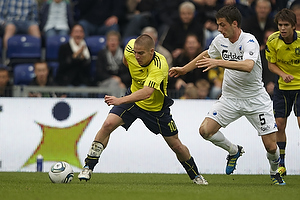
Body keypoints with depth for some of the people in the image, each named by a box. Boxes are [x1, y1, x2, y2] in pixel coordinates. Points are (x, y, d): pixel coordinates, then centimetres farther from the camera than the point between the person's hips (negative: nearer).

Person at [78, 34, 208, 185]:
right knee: (108, 125, -18)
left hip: (156, 107, -3)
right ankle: (88, 168, -9)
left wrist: (120, 100, -61)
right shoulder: (130, 50, -22)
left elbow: (147, 93, -52)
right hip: (133, 97, 3)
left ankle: (195, 175, 32)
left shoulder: (159, 65, -38)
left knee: (176, 146, 5)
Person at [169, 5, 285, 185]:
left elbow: (248, 66, -41)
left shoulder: (249, 41, -21)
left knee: (271, 146, -8)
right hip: (230, 98, 5)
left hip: (255, 99, -5)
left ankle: (274, 172, 26)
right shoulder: (220, 40, -1)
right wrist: (183, 69, 27)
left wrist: (219, 63, -48)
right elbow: (207, 55, 22)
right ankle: (234, 151, 15)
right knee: (205, 130, -14)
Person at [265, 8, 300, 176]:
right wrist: (283, 74, -18)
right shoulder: (272, 41, -11)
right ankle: (281, 165, 15)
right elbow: (271, 64, 0)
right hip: (282, 86, 3)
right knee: (279, 124, 1)